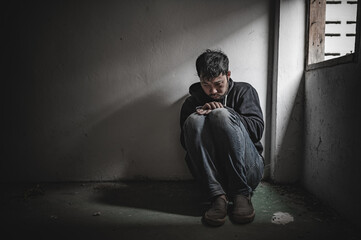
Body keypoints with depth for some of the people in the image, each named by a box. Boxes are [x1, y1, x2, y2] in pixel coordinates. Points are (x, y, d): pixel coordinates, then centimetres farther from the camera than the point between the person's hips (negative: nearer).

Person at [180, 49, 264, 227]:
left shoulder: (244, 91, 11)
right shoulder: (191, 103, 14)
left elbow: (257, 129, -4)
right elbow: (186, 143, 3)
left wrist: (224, 113, -14)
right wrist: (200, 113, -12)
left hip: (247, 170, -1)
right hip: (211, 172, 2)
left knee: (221, 115, -24)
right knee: (194, 120, -22)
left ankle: (241, 194, -23)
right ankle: (218, 196, -29)